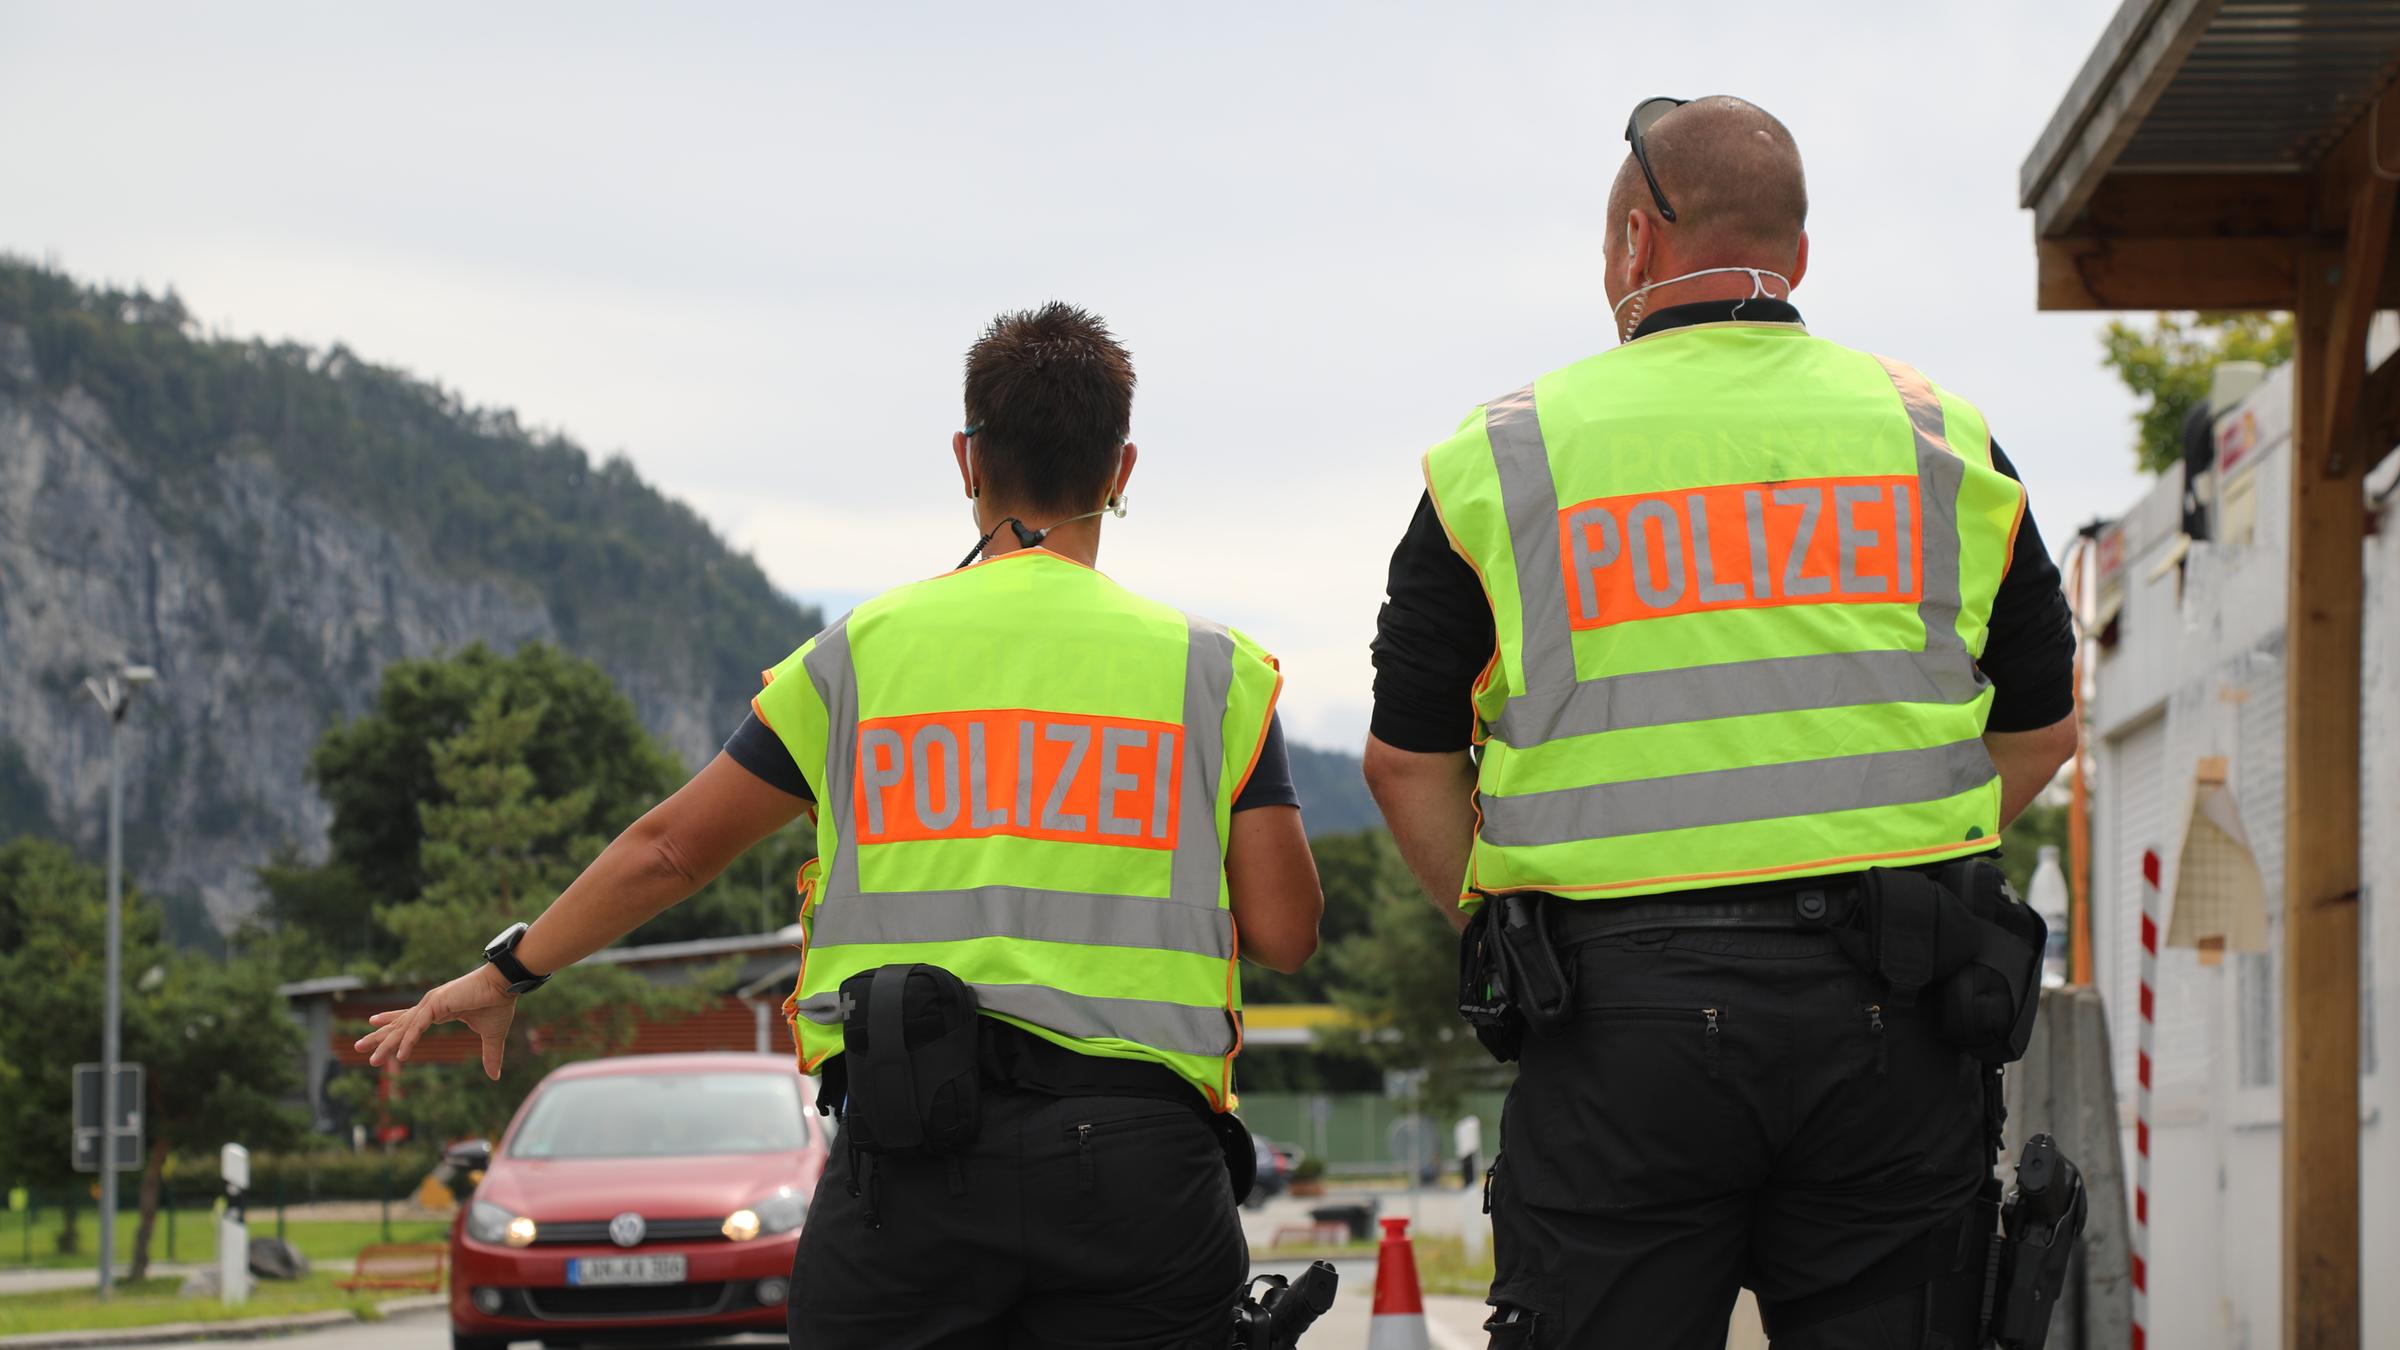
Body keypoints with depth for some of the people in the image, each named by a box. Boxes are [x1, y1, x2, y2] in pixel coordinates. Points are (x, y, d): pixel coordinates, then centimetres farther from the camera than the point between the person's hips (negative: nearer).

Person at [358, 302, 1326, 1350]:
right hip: (1139, 1155, 0)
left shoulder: (865, 649, 10)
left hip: (907, 1143, 1)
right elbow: (1283, 932, 4)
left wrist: (505, 974, 29)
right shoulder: (1216, 669, 8)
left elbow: (670, 849, 15)